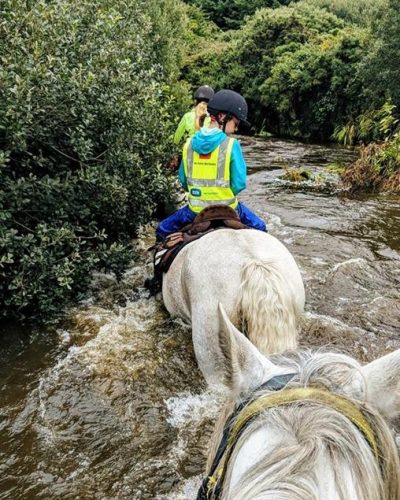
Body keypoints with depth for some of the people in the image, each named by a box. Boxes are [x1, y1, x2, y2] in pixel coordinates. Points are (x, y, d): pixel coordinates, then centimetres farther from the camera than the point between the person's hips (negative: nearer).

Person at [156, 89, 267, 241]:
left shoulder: (189, 144, -2)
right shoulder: (231, 145, -13)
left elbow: (182, 179, 5)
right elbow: (239, 183, -12)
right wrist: (226, 194, 7)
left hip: (195, 210, 2)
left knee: (163, 230, 24)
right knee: (259, 228, 23)